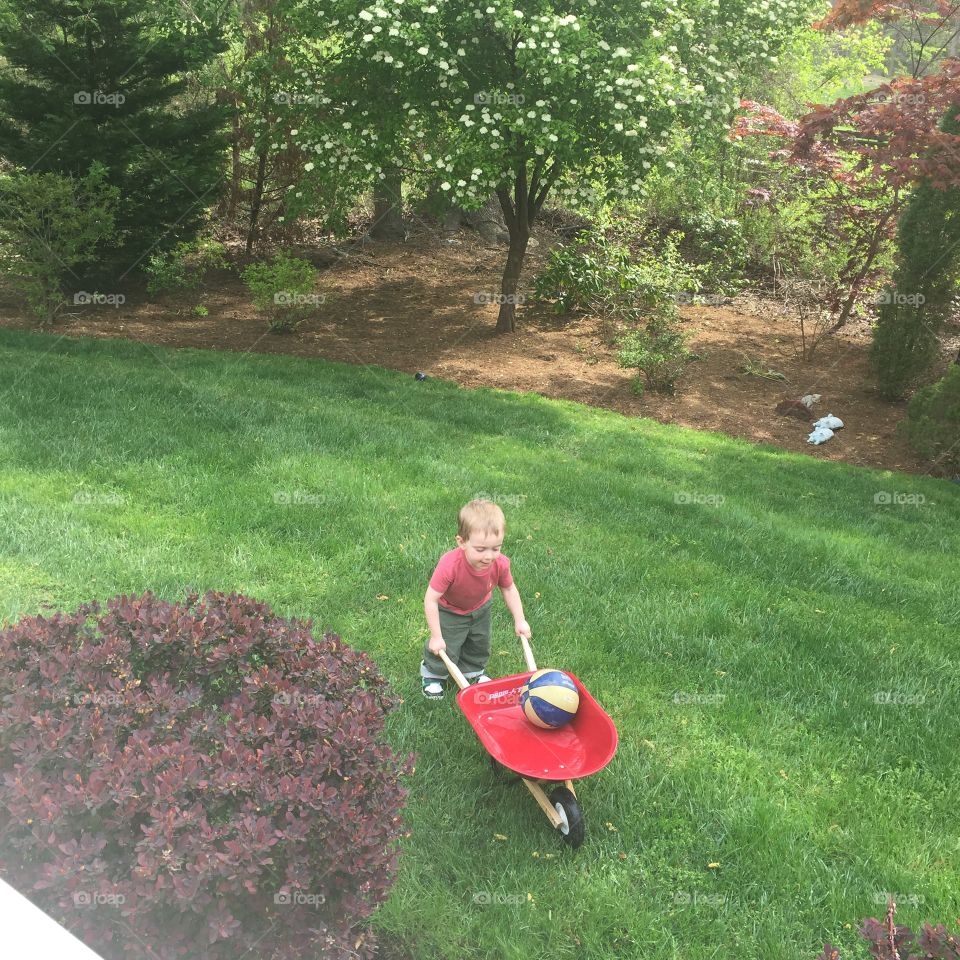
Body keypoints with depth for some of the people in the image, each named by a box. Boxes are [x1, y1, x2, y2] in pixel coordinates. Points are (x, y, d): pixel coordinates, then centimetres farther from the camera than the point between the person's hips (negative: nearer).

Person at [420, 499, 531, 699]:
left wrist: (519, 621, -10)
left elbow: (509, 589, -10)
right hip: (450, 612, -4)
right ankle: (433, 674, 37)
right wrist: (436, 636, -31)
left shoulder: (500, 564, -32)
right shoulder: (450, 565, -45)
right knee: (445, 650, 5)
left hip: (480, 609, 4)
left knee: (480, 644, 22)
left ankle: (473, 670, 52)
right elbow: (431, 600, -36)